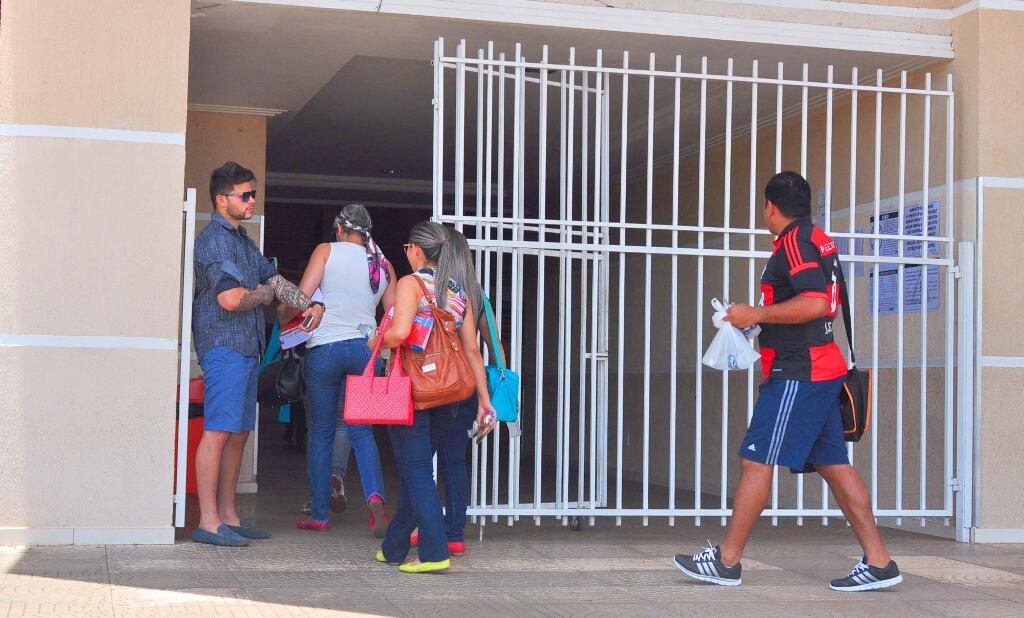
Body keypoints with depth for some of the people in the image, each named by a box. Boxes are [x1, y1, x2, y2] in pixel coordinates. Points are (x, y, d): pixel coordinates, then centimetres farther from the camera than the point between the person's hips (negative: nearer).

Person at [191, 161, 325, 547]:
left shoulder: (242, 240, 21)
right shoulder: (215, 239, -11)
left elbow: (274, 279, 24)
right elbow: (231, 298, -20)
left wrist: (310, 305, 8)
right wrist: (266, 294, -1)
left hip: (246, 348, 10)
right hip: (224, 346, -10)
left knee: (238, 434, 11)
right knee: (218, 432, -10)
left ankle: (228, 516, 16)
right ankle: (208, 523, -9)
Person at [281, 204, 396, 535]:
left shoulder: (327, 251, 0)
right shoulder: (383, 263, 11)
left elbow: (302, 297, -7)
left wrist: (283, 316, 11)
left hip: (325, 348, -3)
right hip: (365, 347, 3)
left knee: (320, 432, 7)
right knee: (361, 430, 8)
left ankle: (319, 514, 11)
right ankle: (375, 495, -16)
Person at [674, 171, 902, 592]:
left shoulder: (794, 242, -12)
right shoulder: (820, 240, 18)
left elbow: (815, 303, -25)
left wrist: (756, 315, -17)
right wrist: (762, 317, 24)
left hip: (798, 373, -10)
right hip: (822, 369, 10)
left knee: (756, 462, -5)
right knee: (834, 466, 8)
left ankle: (726, 561, 1)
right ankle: (877, 562, 7)